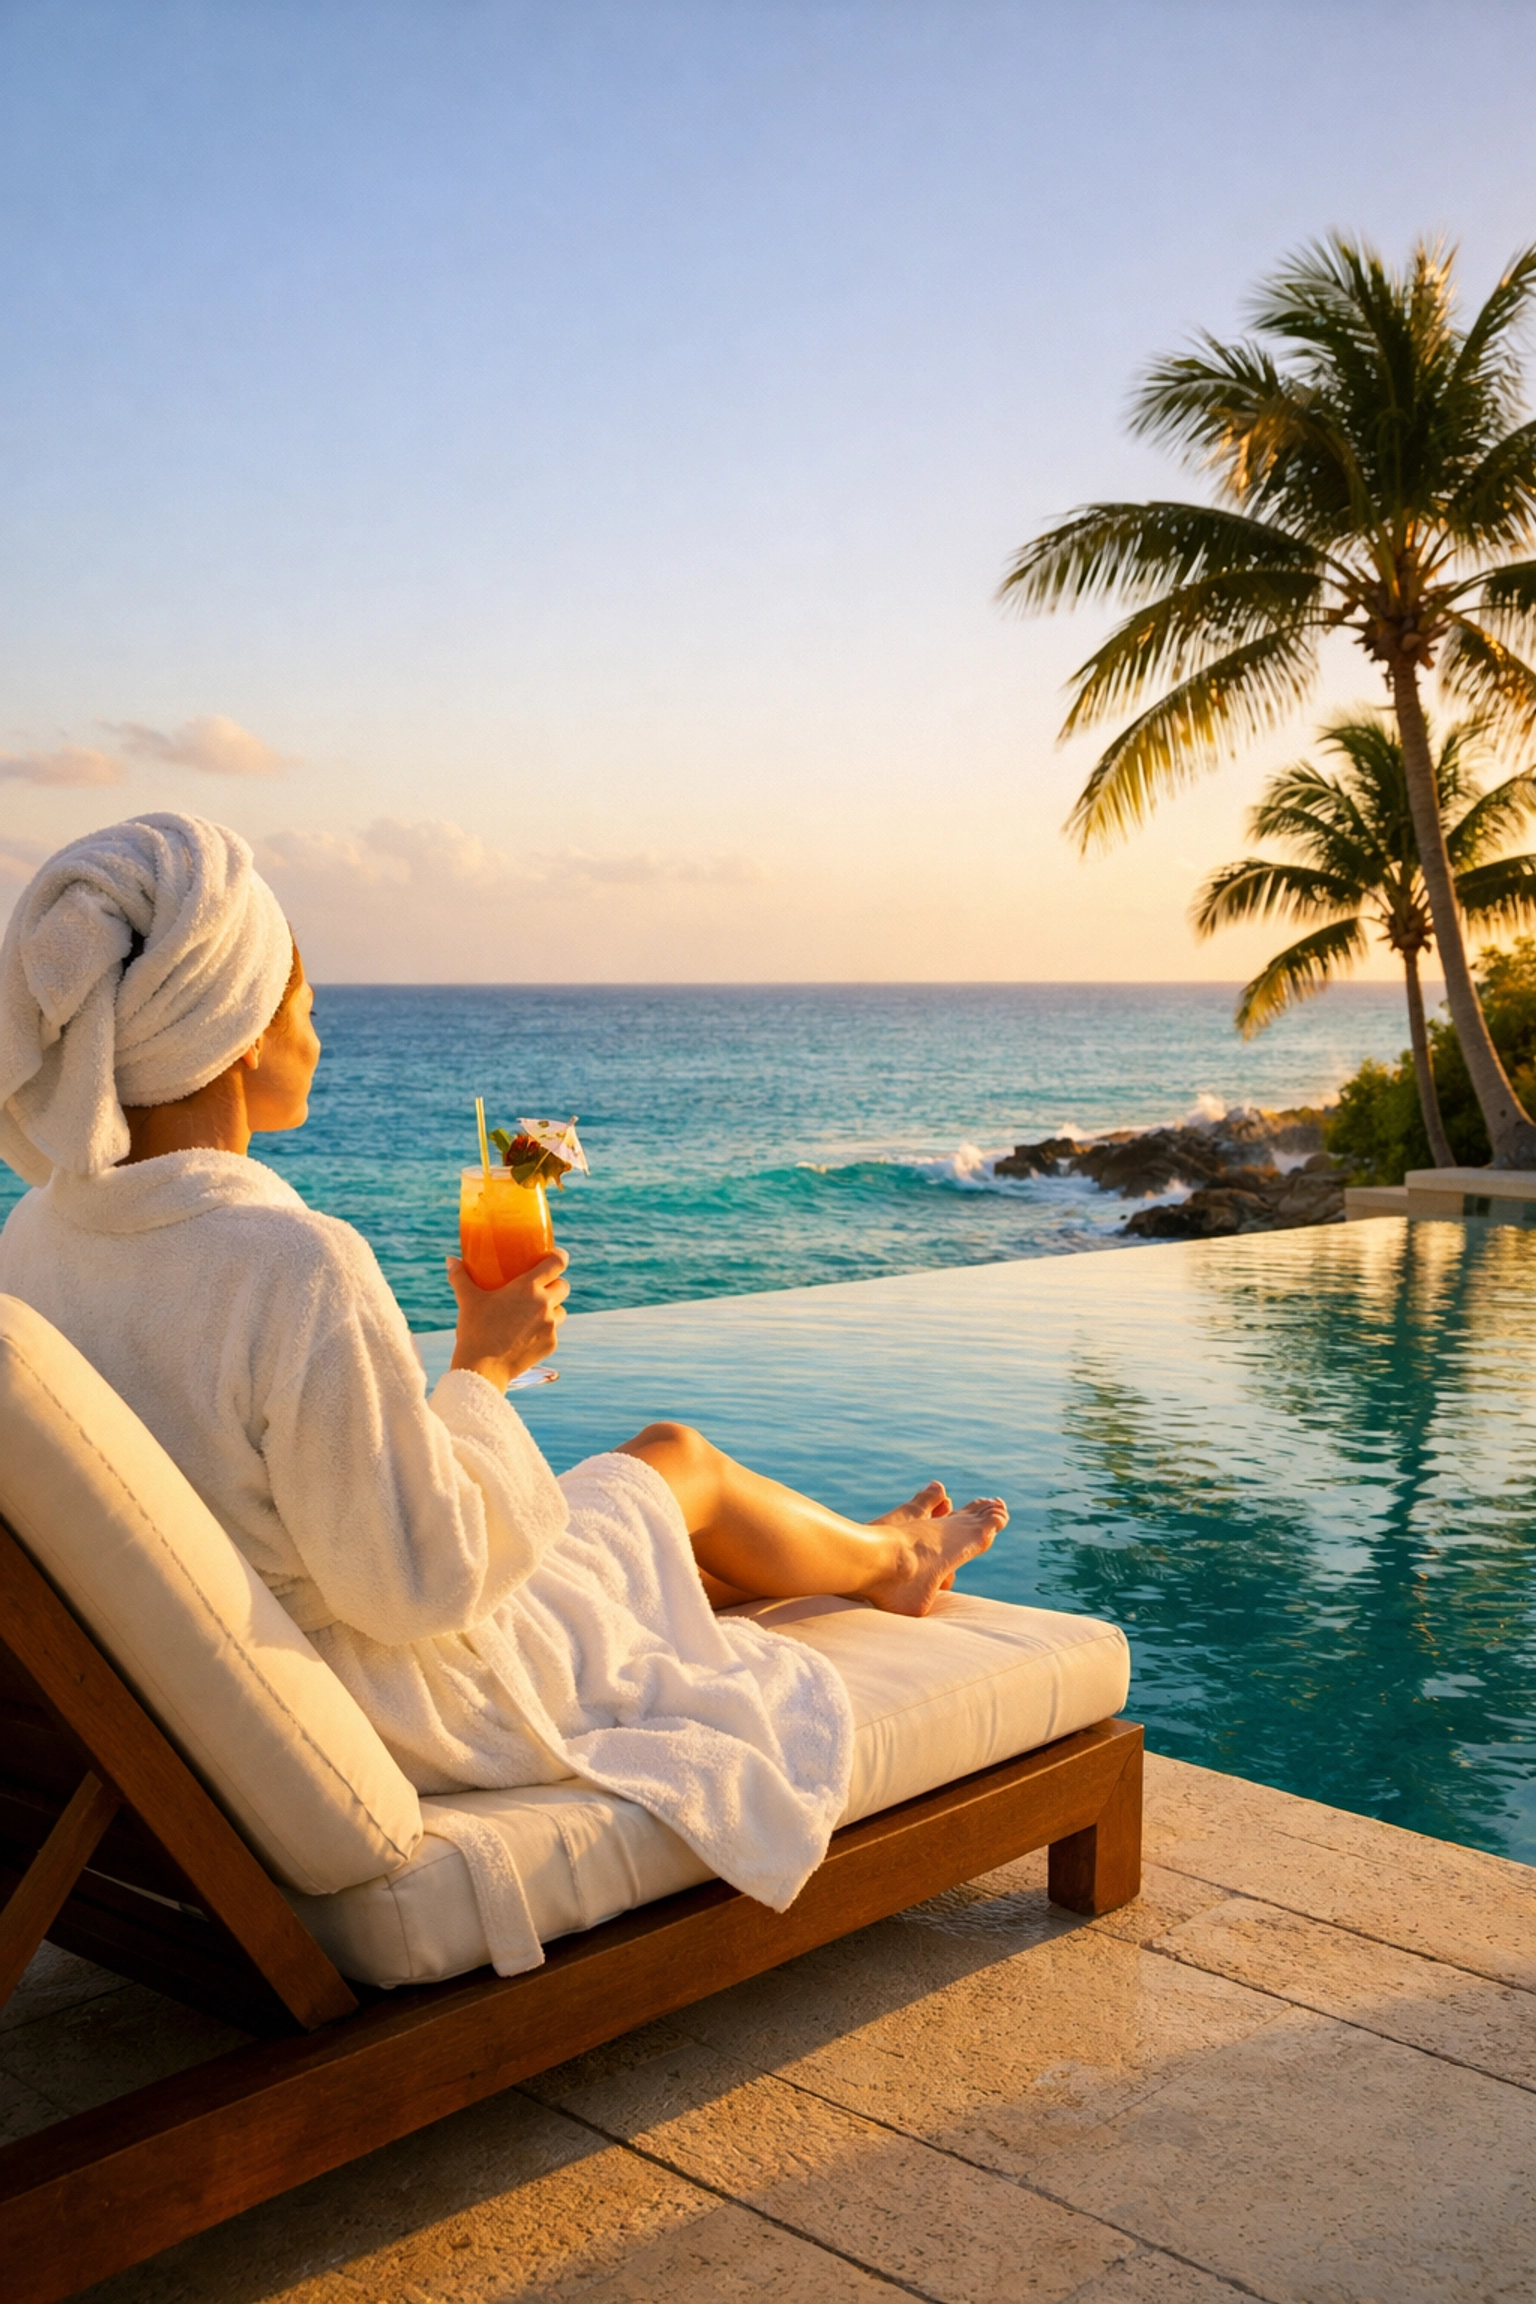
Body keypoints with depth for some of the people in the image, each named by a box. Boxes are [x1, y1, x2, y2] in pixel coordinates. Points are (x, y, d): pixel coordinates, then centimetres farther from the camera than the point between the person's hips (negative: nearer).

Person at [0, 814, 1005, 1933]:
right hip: (410, 1717, -7)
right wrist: (483, 1368, -14)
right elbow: (423, 1578, -28)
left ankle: (883, 1564, 56)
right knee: (678, 1460, 19)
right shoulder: (299, 1269, -36)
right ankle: (891, 1559, 49)